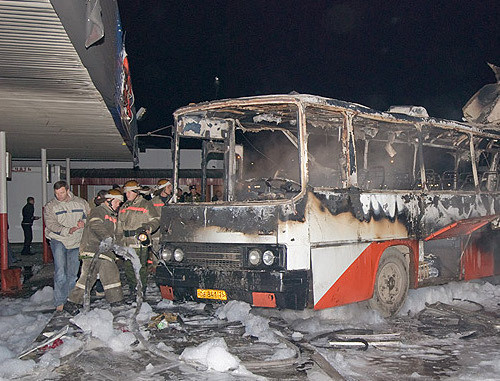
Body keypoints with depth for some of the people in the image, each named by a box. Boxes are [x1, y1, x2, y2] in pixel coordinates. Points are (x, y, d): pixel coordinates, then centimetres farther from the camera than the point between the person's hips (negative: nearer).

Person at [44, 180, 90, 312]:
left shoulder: (81, 203, 5)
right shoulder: (50, 206, -1)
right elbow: (51, 224, -12)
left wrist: (84, 223, -10)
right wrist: (68, 230, -26)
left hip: (76, 242, 3)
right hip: (59, 240, -3)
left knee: (73, 272, 9)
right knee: (60, 272, -14)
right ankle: (59, 301, -8)